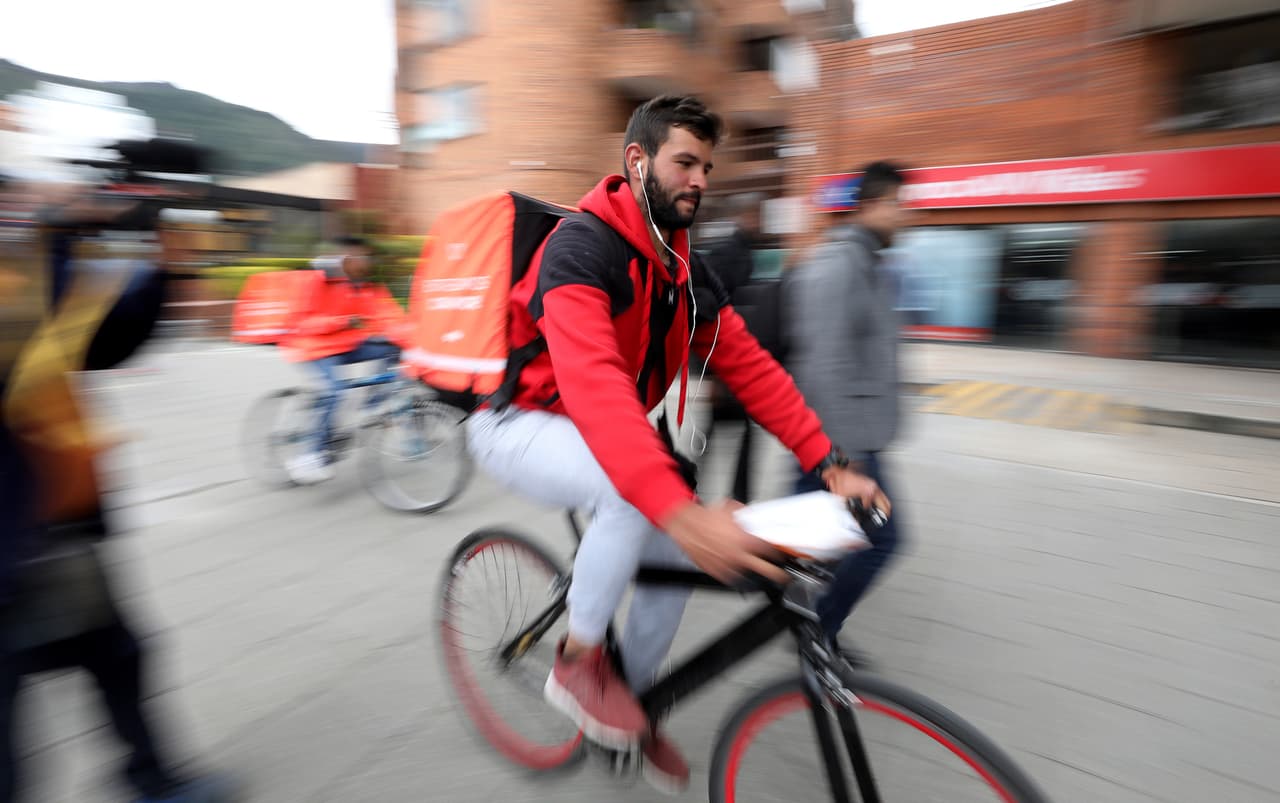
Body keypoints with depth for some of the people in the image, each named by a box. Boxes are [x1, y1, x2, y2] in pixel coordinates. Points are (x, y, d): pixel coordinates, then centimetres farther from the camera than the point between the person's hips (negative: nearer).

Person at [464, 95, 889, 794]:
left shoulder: (682, 269, 1)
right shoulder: (582, 246, -25)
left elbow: (749, 366, -4)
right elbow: (594, 385, -41)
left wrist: (830, 466, -12)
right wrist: (682, 513, -52)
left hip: (612, 431, 8)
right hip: (520, 424, -7)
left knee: (678, 556, -4)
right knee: (635, 492, -35)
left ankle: (635, 705, 23)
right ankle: (578, 661, -8)